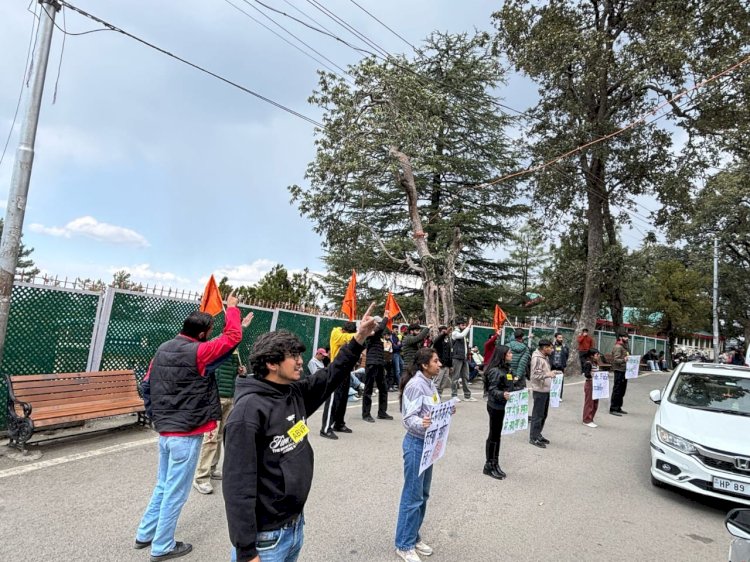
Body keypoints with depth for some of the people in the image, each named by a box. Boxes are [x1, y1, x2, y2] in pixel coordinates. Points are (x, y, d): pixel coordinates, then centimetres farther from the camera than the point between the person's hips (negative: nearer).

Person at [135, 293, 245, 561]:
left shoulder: (162, 349, 5)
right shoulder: (198, 352, -19)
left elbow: (147, 385, 10)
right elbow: (233, 336, -14)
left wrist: (155, 416, 18)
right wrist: (232, 308, -1)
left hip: (165, 432, 8)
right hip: (186, 435, -8)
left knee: (163, 486, 23)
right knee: (176, 492, 7)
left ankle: (145, 534, 35)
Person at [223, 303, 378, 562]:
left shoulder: (296, 394, 1)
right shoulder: (249, 410, -23)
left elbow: (331, 377, 11)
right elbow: (238, 485, -23)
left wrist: (358, 340, 0)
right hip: (265, 537, -8)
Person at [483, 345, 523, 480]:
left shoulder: (505, 368, 7)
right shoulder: (495, 371, -22)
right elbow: (492, 390, -25)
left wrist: (513, 381, 29)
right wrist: (502, 394, -43)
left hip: (501, 405, 9)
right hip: (495, 406, -9)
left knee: (497, 435, 15)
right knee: (493, 435, 2)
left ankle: (495, 464, 26)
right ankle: (489, 466, 15)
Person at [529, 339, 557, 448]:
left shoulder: (545, 357, 12)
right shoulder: (537, 358, -18)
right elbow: (536, 375, -24)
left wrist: (551, 373, 9)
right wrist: (549, 374, -26)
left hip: (546, 389, 10)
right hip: (540, 390, -10)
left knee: (543, 414, 17)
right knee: (537, 415, -2)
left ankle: (538, 434, 29)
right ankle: (533, 438, 6)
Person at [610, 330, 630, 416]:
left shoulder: (625, 346, 18)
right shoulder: (617, 347, -13)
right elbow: (616, 360, -21)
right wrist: (623, 360, -38)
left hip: (624, 371, 10)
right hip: (619, 371, -10)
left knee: (622, 391, 15)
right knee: (617, 390, -7)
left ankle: (618, 408, 24)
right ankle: (613, 409, -3)